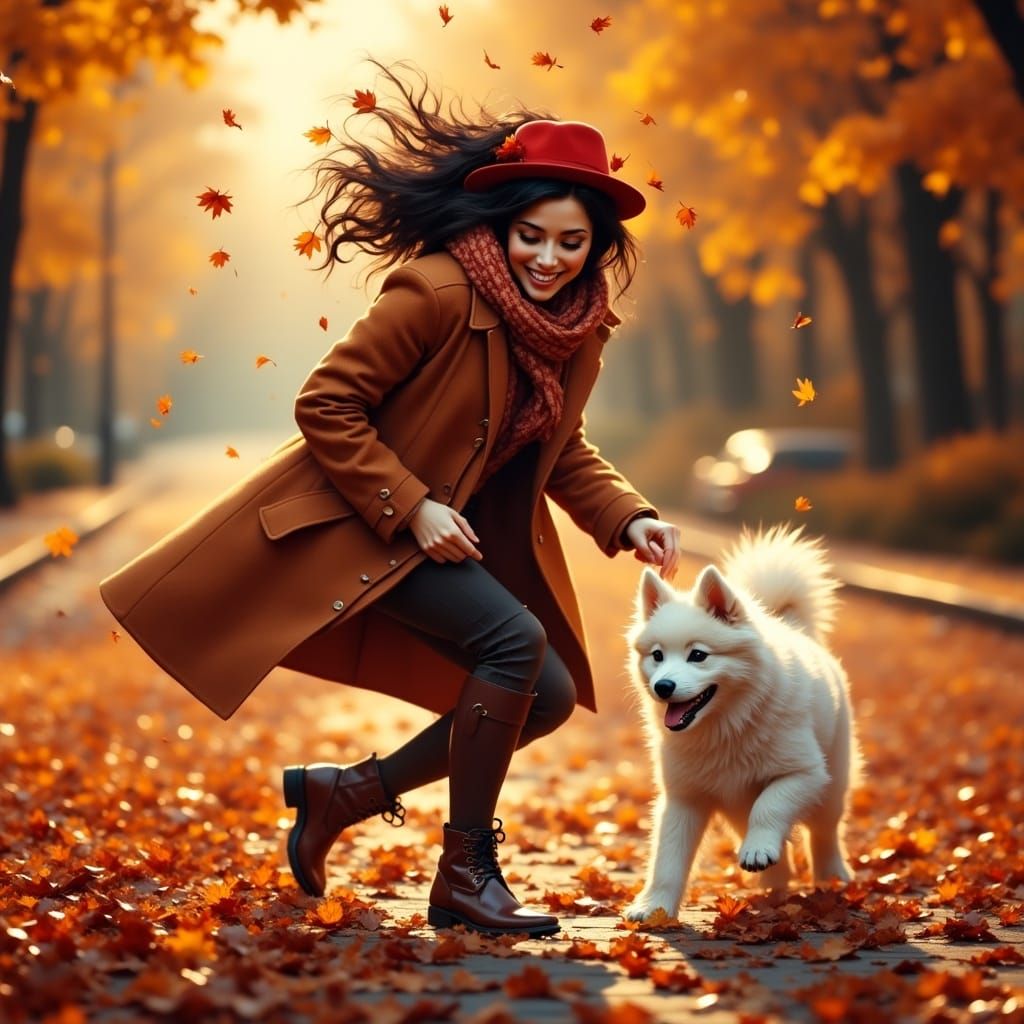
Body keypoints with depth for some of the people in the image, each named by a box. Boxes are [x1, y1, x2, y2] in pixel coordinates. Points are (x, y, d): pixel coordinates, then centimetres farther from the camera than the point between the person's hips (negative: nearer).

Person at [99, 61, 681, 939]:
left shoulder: (581, 325, -1)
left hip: (466, 529, 8)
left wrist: (628, 518, -4)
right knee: (515, 640, -25)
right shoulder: (438, 291, -23)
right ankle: (465, 877, -13)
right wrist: (409, 508, -22)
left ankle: (344, 792, 15)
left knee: (550, 695, 2)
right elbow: (325, 405, -19)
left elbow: (562, 449, 13)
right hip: (360, 520, -8)